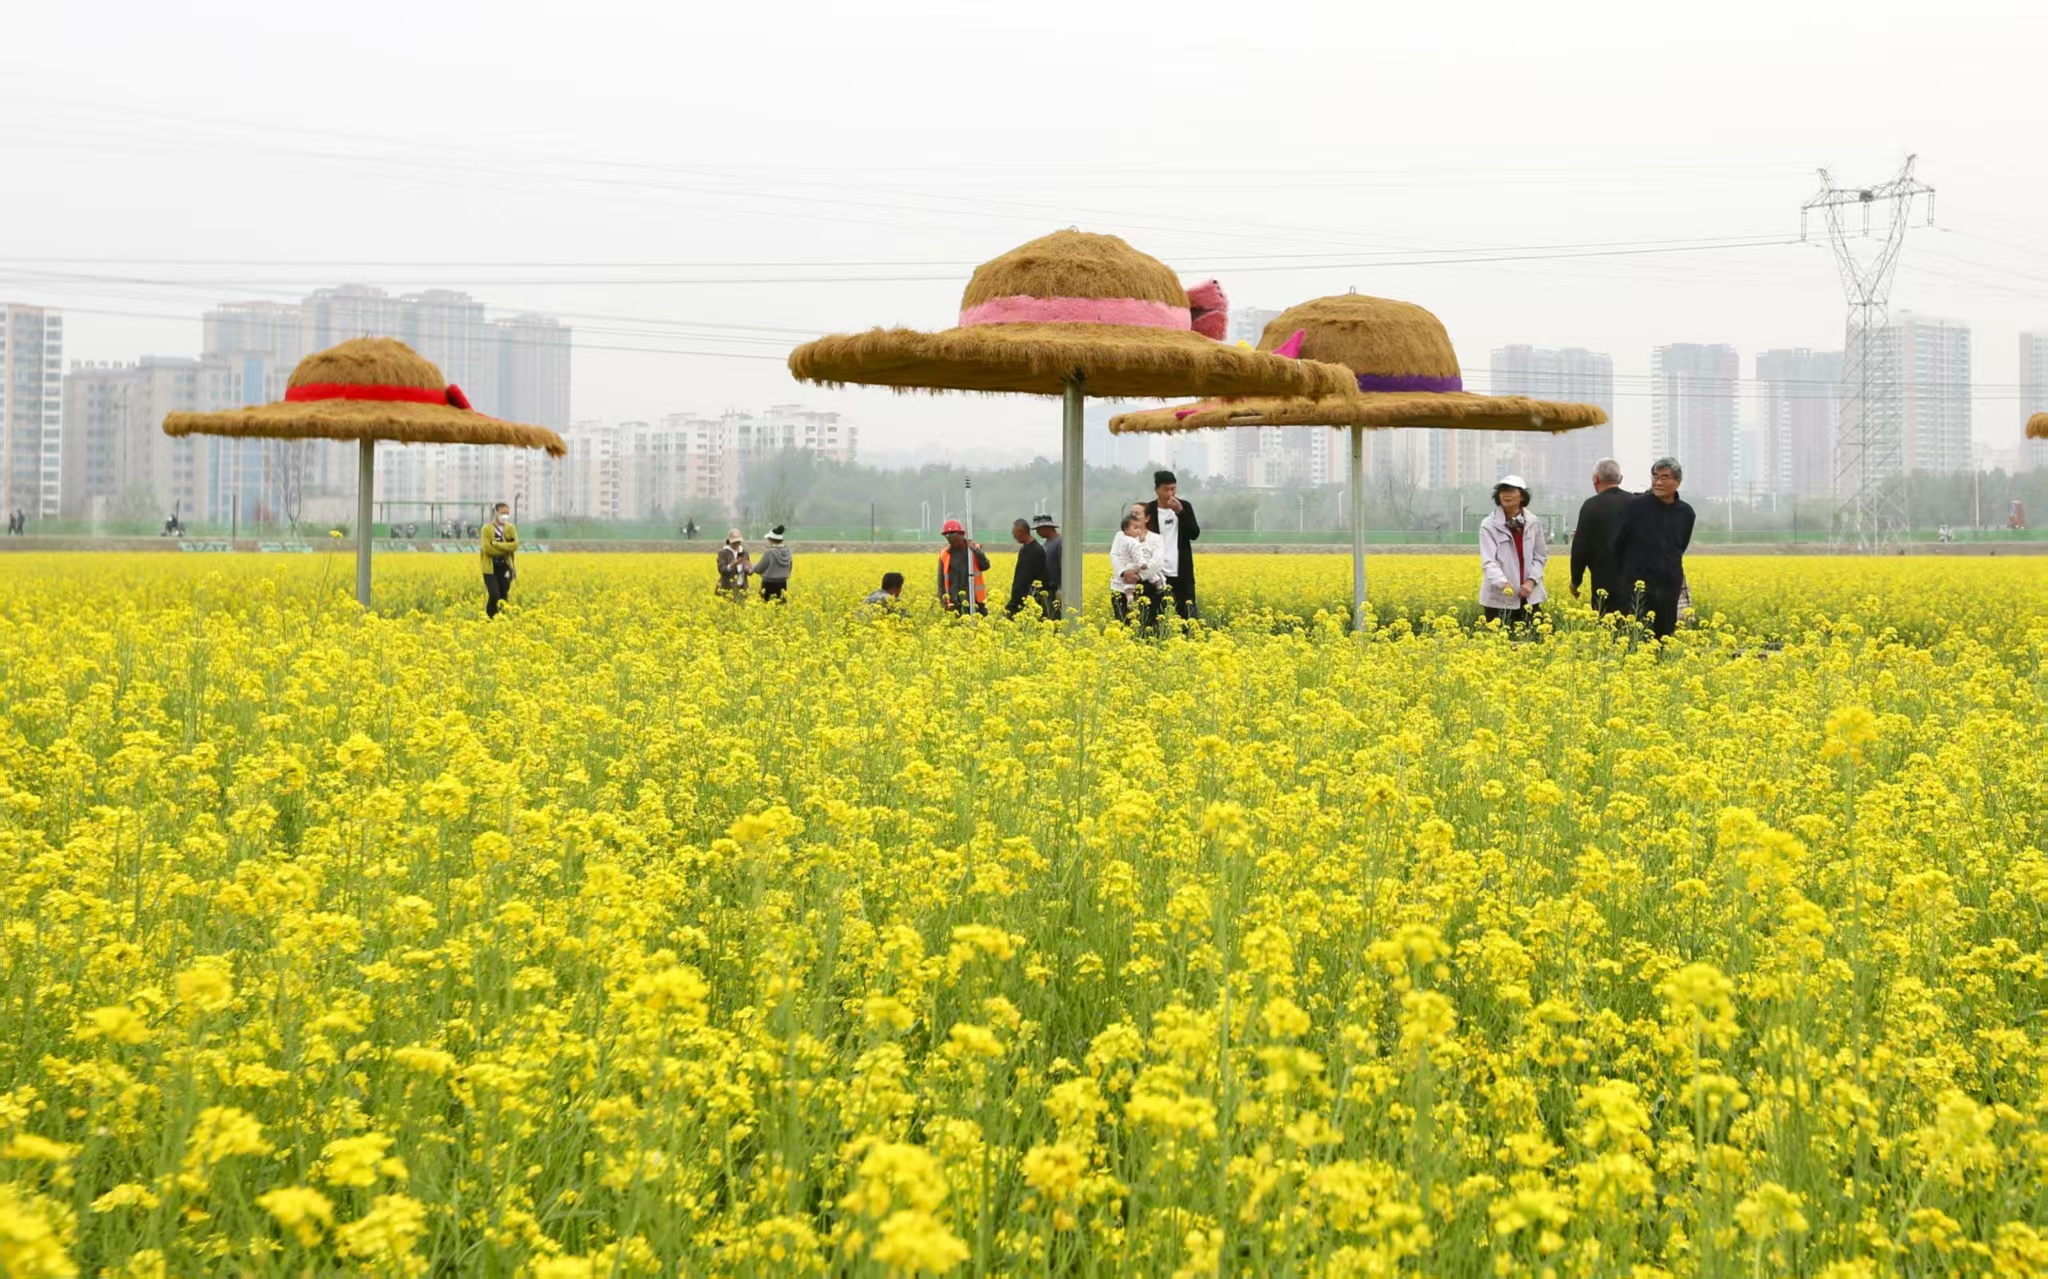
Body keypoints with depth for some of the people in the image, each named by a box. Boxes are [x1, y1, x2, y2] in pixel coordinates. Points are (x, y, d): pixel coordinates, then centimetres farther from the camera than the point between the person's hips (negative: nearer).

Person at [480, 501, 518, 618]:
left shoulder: (510, 528, 5)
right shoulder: (487, 528, -5)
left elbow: (515, 545, -9)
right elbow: (486, 548, -16)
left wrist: (495, 544, -15)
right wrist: (506, 548, -14)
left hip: (505, 568, 4)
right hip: (490, 568, -4)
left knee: (503, 597, 5)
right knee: (494, 595, -15)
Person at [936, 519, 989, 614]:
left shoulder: (973, 548, 2)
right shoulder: (944, 555, 6)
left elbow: (985, 566, -9)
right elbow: (941, 580, 11)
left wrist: (976, 551, -22)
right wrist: (943, 599, 4)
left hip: (974, 598, -2)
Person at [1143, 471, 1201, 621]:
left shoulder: (1184, 507, 3)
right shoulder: (1149, 510, -1)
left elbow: (1195, 534, -7)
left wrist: (1180, 512, -17)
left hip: (1182, 572, 1)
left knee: (1188, 613, 1)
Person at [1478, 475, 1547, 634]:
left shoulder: (1534, 523, 4)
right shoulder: (1489, 525, -7)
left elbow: (1541, 557, 9)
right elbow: (1488, 561, -13)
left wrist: (1531, 581, -8)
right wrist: (1503, 583, -31)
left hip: (1529, 596, 3)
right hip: (1499, 597, -3)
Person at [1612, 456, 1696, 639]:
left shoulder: (1686, 513, 5)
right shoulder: (1635, 506, -7)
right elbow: (1616, 542, 1)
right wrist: (1626, 573, 8)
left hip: (1669, 588, 4)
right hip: (1638, 587, -4)